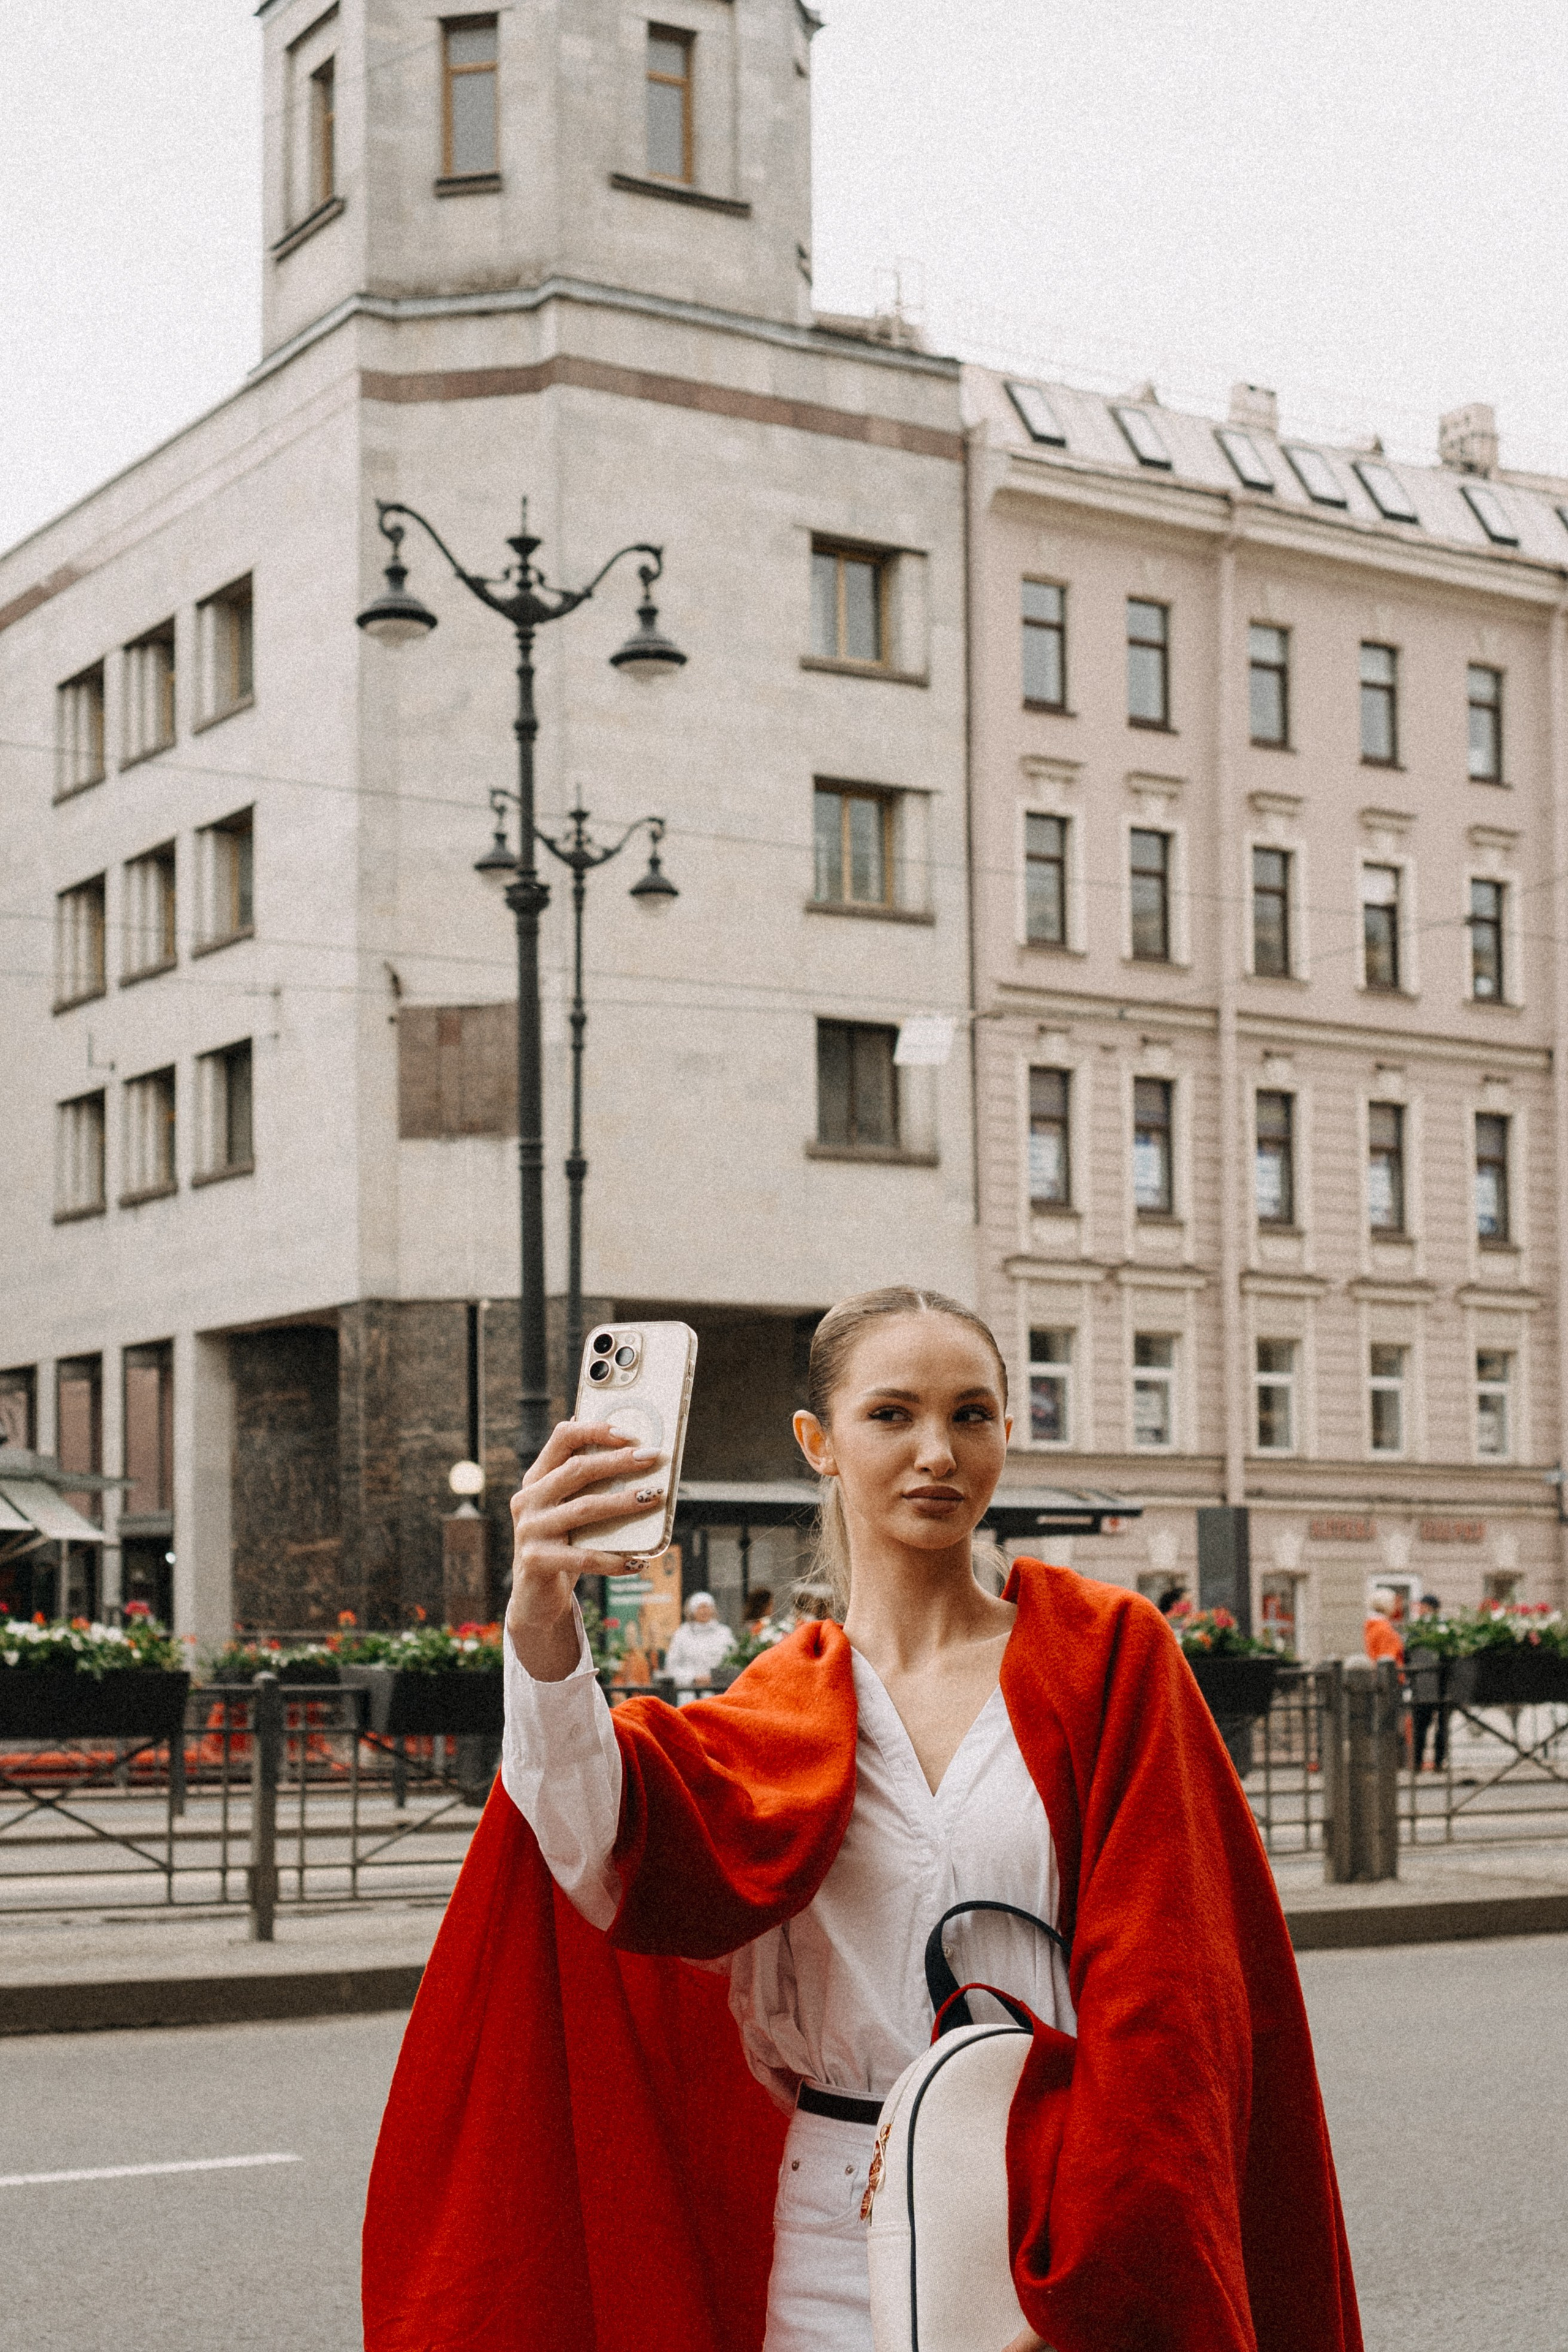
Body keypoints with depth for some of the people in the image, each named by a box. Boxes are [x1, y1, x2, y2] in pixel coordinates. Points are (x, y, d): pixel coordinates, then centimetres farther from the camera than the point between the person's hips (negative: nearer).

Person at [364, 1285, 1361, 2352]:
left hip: (1062, 2236, -1)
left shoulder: (1105, 1656, 0)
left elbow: (1160, 1997, -6)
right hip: (839, 2239, 2)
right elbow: (614, 1854, -17)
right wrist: (543, 1626, -35)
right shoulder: (781, 1711, 5)